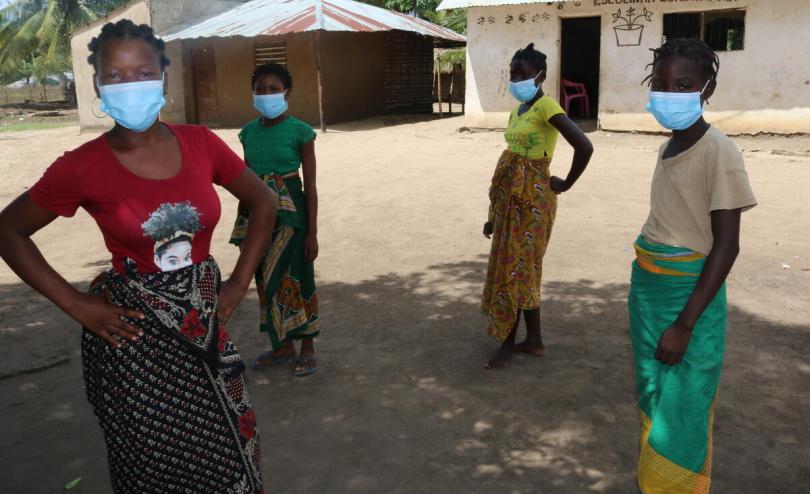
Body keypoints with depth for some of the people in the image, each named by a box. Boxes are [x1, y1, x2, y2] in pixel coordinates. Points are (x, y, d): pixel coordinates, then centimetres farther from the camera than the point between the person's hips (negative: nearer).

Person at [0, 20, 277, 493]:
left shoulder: (200, 143, -5)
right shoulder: (83, 166, -11)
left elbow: (264, 203, 7)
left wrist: (239, 283, 2)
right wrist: (75, 303, -5)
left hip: (206, 326, 3)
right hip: (132, 336, -2)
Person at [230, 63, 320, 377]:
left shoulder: (300, 132, -9)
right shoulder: (248, 132, 5)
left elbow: (310, 185, -8)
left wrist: (312, 232, -10)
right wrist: (244, 224, 12)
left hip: (290, 213, -5)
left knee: (297, 279, 4)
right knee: (267, 280, 13)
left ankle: (307, 348, 21)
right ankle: (282, 346, 29)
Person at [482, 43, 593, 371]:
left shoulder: (546, 106, -14)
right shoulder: (517, 111, 12)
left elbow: (584, 147, -25)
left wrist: (566, 184, -11)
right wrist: (494, 214, 16)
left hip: (531, 199, -9)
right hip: (511, 197, 9)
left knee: (514, 271, 1)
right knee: (522, 270, 15)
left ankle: (508, 344, 16)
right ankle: (534, 340, 27)